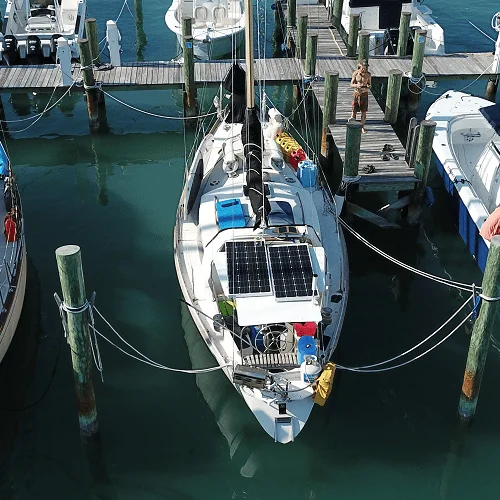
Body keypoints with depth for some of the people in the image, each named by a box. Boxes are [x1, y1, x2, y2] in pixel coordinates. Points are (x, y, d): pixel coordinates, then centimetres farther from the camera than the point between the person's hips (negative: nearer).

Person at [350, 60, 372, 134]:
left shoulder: (368, 74, -6)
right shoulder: (355, 73, -9)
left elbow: (369, 84, 5)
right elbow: (351, 84, -6)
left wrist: (368, 87, -20)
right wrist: (356, 85, -28)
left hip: (364, 94, 1)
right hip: (356, 94, -1)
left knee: (364, 112, 4)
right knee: (354, 111, 3)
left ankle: (362, 127, 18)